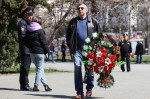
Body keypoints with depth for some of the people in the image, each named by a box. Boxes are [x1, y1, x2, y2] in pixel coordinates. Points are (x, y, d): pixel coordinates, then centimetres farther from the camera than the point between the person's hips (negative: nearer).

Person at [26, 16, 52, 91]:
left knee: (39, 69, 13)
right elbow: (44, 42, -12)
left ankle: (45, 84, 15)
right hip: (39, 52, -7)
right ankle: (36, 86, -4)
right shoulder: (40, 31, -11)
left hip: (32, 52, 7)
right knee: (40, 69, 0)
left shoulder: (28, 32, 9)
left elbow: (27, 43, 13)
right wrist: (46, 51, -5)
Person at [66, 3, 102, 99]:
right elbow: (68, 36, 18)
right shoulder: (73, 22, 13)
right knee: (77, 68, -10)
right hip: (77, 49, 1)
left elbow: (100, 35, 11)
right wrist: (71, 48, 8)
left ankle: (89, 89, 25)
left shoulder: (93, 21, 8)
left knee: (89, 70, 3)